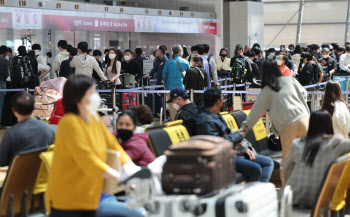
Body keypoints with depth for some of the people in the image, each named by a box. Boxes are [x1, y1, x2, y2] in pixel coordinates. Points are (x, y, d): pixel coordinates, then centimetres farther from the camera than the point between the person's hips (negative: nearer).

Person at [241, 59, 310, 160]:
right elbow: (303, 94, 18)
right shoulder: (290, 80, 10)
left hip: (287, 126, -2)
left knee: (288, 157, 6)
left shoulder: (266, 91, 5)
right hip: (303, 119, 2)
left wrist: (244, 127, 20)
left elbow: (256, 111, 10)